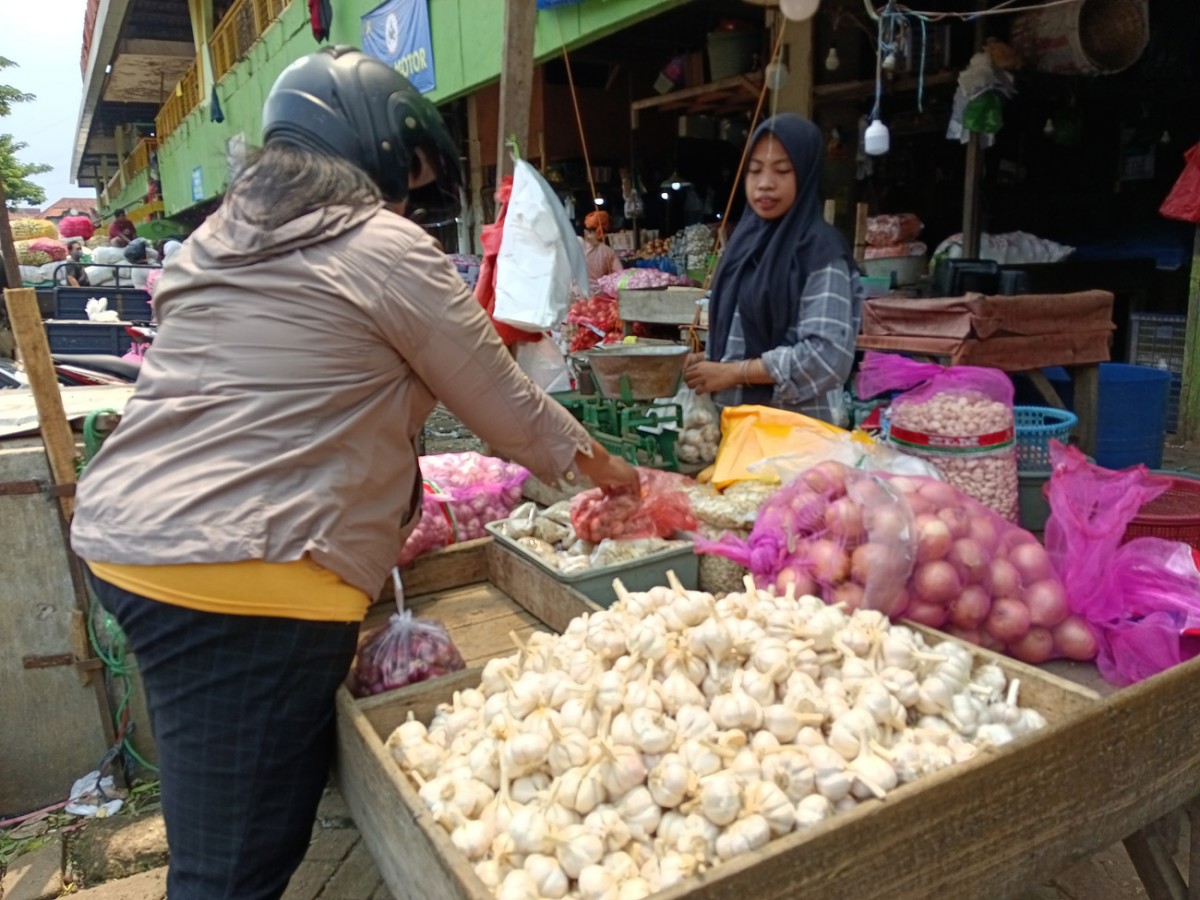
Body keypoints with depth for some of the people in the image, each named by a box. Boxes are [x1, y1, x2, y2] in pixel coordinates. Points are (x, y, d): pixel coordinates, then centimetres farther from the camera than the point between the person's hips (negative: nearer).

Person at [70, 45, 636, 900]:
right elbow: (508, 408, 1)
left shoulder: (217, 237, 18)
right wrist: (603, 465, 19)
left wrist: (379, 517, 29)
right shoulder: (389, 249, -5)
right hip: (244, 576, -9)